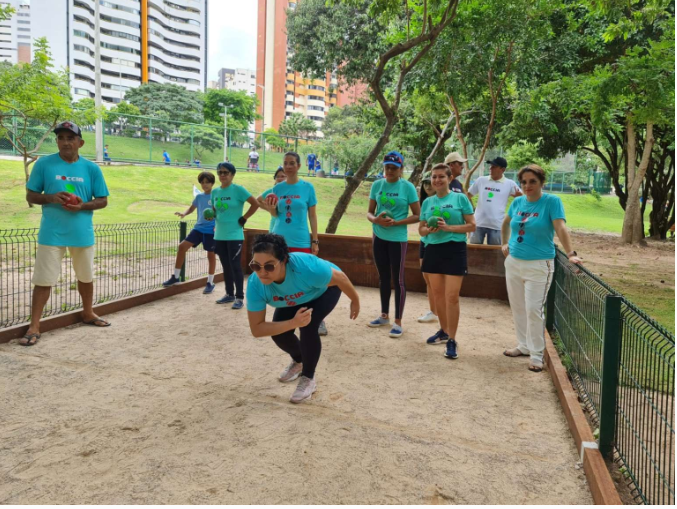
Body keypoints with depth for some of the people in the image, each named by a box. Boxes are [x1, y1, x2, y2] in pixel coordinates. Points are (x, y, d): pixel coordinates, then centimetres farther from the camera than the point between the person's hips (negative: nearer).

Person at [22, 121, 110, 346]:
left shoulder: (92, 168, 1)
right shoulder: (44, 164, -2)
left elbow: (102, 200, 4)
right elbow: (30, 196, 2)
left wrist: (83, 205, -14)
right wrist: (51, 197, -17)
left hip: (82, 233, 2)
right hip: (51, 233, -2)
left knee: (86, 276, 17)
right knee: (43, 280, -2)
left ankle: (88, 313, 36)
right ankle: (34, 327, 5)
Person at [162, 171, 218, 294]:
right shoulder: (199, 196, 10)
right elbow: (191, 208, 21)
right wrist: (184, 213, 0)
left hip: (211, 230, -5)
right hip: (198, 228, 5)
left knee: (211, 255, 4)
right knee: (182, 246, -4)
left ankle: (210, 283, 17)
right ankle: (176, 276, 7)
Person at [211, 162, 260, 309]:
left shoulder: (238, 189, -10)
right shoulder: (215, 192, 9)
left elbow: (255, 204, -13)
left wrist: (243, 219, -11)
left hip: (234, 236, -6)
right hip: (219, 235, 6)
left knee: (235, 266, -3)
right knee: (226, 267, 14)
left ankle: (239, 298, 5)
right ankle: (229, 294, 26)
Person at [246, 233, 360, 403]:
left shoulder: (306, 267, -46)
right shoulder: (255, 284, -35)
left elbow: (340, 278, -26)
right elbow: (256, 329, -30)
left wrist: (355, 301, -8)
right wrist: (293, 322, -44)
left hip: (325, 290, -4)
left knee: (308, 326, -26)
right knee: (278, 333, -8)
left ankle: (308, 378, -1)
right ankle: (299, 360, 29)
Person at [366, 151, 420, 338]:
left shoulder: (408, 187, -8)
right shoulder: (377, 185, 3)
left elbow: (417, 215, -7)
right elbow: (369, 212, 7)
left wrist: (396, 222, -19)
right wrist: (376, 219, -16)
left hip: (398, 239, -4)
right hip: (379, 237, 4)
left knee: (398, 279, 0)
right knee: (383, 276, 15)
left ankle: (398, 322, 9)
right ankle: (384, 315, 29)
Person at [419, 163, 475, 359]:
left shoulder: (460, 198, -3)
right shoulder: (428, 202, 9)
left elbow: (472, 225, -4)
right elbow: (421, 229, 13)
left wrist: (449, 228, -17)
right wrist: (429, 230, -10)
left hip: (454, 249, -5)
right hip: (433, 249, 5)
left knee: (451, 296, -7)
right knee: (438, 293, 13)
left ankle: (452, 340, 3)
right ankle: (444, 331, 32)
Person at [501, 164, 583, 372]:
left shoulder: (552, 201, -10)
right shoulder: (517, 202, 6)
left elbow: (561, 228, -22)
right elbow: (506, 224, 25)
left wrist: (571, 254, -31)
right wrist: (505, 243, 16)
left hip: (538, 265, -6)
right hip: (513, 262, 6)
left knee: (533, 310, -6)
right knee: (517, 307, 13)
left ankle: (536, 354, 8)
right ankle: (524, 345, 30)